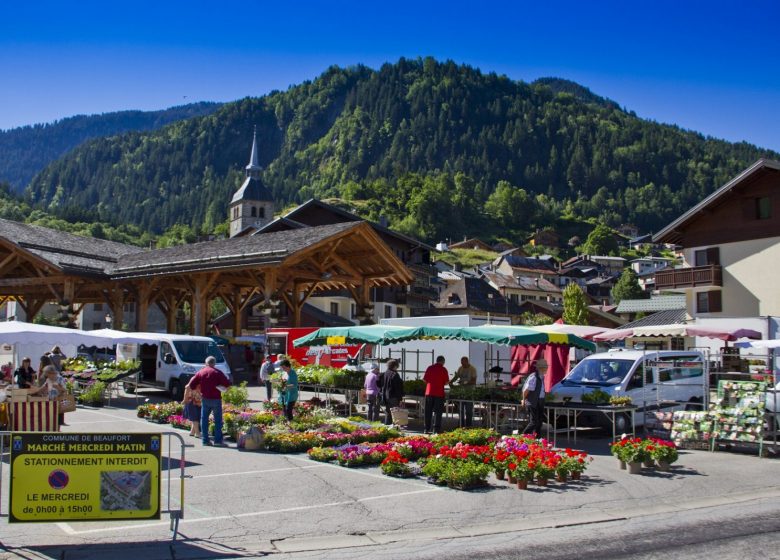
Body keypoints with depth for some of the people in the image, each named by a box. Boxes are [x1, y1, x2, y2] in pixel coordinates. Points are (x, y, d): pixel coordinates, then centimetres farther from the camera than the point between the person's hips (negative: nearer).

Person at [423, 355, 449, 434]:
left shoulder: (430, 368, 4)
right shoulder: (443, 369, -5)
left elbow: (424, 379, 6)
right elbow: (447, 382, -6)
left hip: (429, 392, 3)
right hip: (439, 393, -3)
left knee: (428, 411, 10)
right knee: (437, 411, 2)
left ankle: (427, 429, 12)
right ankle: (436, 429, -1)